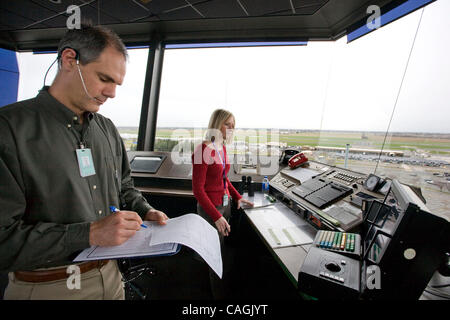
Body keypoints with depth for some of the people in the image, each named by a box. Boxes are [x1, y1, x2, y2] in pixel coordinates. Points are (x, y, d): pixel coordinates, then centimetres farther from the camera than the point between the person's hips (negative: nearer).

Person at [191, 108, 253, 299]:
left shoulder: (222, 148, 6)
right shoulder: (204, 150, -20)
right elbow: (198, 189, -19)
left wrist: (237, 197, 10)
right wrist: (216, 217, -21)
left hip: (225, 204, 8)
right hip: (210, 209, -8)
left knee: (227, 251, 19)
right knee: (219, 255, 6)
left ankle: (227, 288, 42)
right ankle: (220, 294, 32)